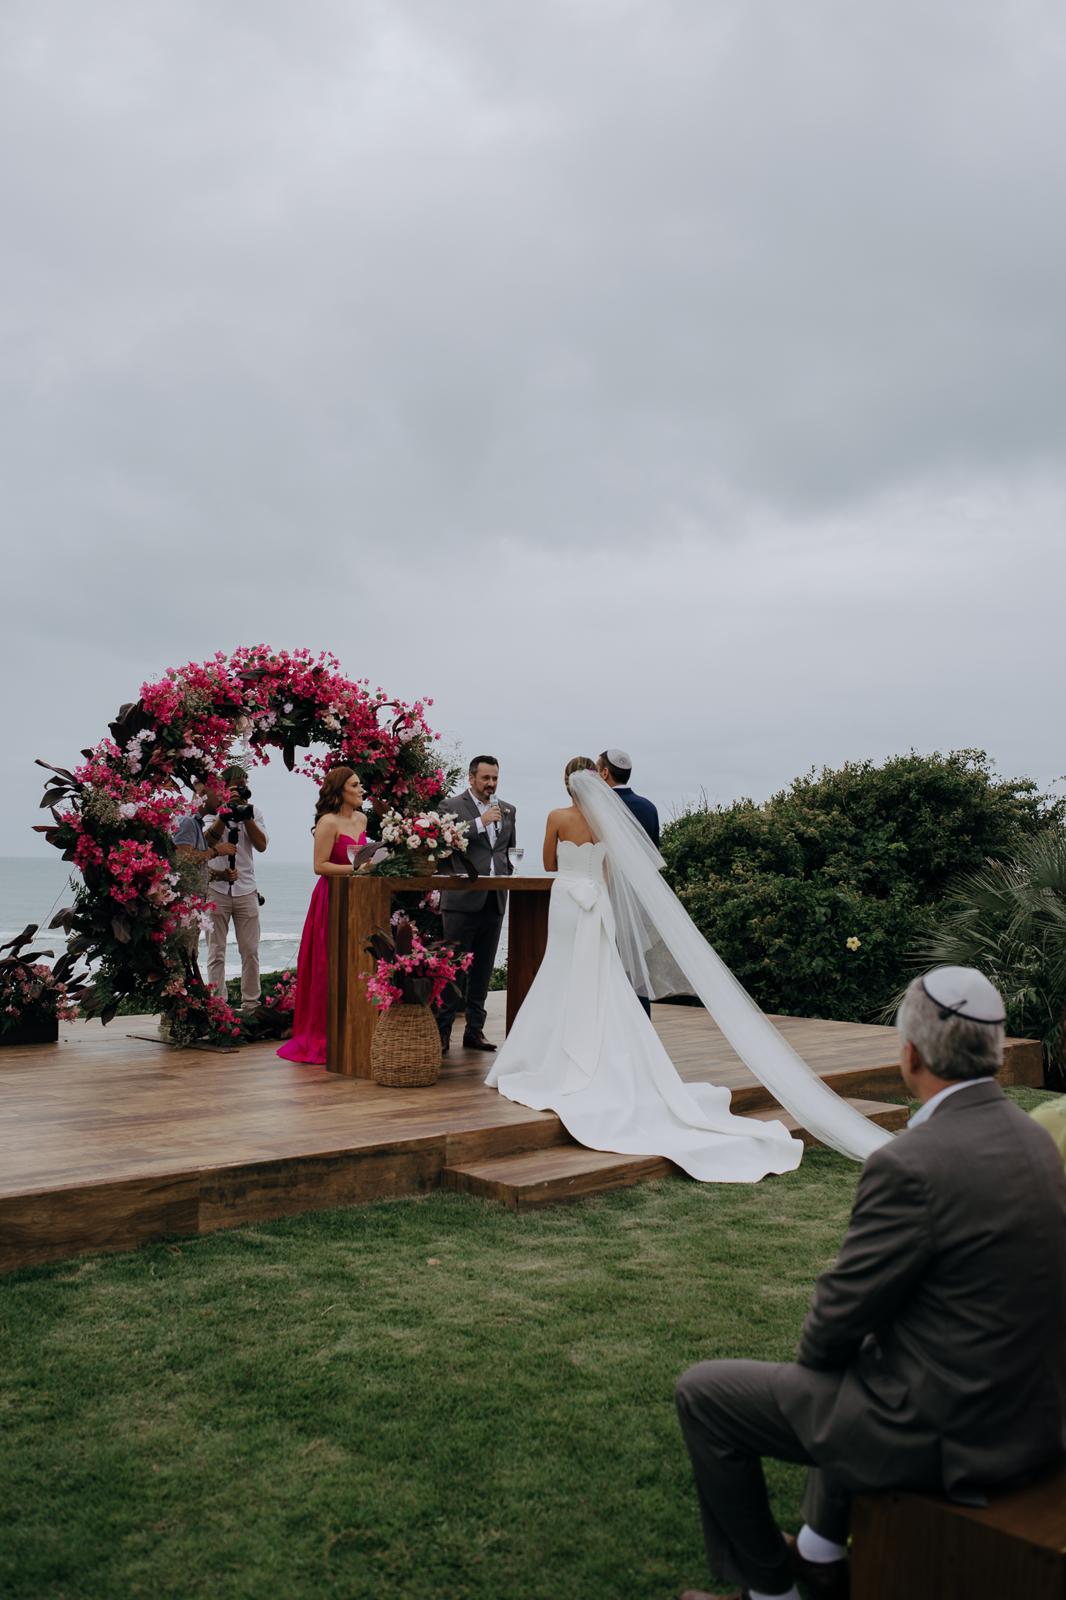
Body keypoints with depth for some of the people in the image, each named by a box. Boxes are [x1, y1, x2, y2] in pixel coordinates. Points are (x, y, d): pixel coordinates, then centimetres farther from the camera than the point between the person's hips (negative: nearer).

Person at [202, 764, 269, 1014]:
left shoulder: (254, 812, 12)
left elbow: (262, 845, 0)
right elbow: (209, 839, -13)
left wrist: (246, 814, -6)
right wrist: (227, 809, -16)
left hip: (245, 888, 2)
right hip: (217, 888, -2)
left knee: (250, 951, 2)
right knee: (216, 951, -1)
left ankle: (250, 1003, 11)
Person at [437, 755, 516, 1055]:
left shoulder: (507, 810, 17)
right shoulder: (451, 806, 0)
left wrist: (506, 875, 11)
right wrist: (481, 822, -18)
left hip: (495, 899, 5)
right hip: (463, 898, -5)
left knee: (483, 968, 9)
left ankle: (474, 1030, 16)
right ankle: (442, 1031, 1)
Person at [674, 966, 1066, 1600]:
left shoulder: (912, 1163, -28)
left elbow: (844, 1312, -18)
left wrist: (815, 1352, 5)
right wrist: (832, 1345, 14)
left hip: (943, 1431, -9)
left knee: (704, 1392, 7)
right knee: (836, 1364, 35)